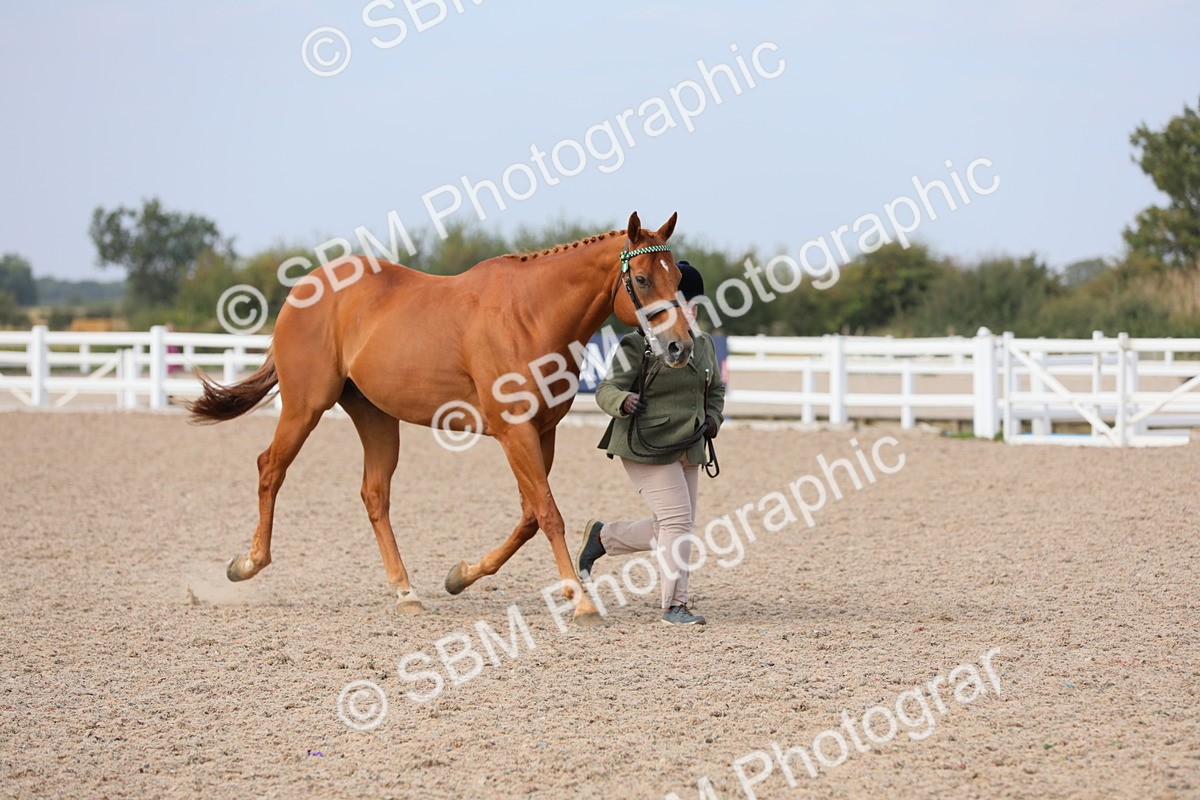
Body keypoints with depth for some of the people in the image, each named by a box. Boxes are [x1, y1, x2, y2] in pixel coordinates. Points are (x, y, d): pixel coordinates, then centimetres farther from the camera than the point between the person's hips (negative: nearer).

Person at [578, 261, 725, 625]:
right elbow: (606, 390, -14)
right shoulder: (638, 345, -10)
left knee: (668, 530, 9)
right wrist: (623, 401, -36)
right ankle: (674, 605, -7)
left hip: (688, 449, 7)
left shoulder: (704, 344, 10)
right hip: (645, 448, -7)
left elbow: (715, 389, 26)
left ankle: (602, 537, 32)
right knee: (676, 519, -15)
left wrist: (713, 417, 6)